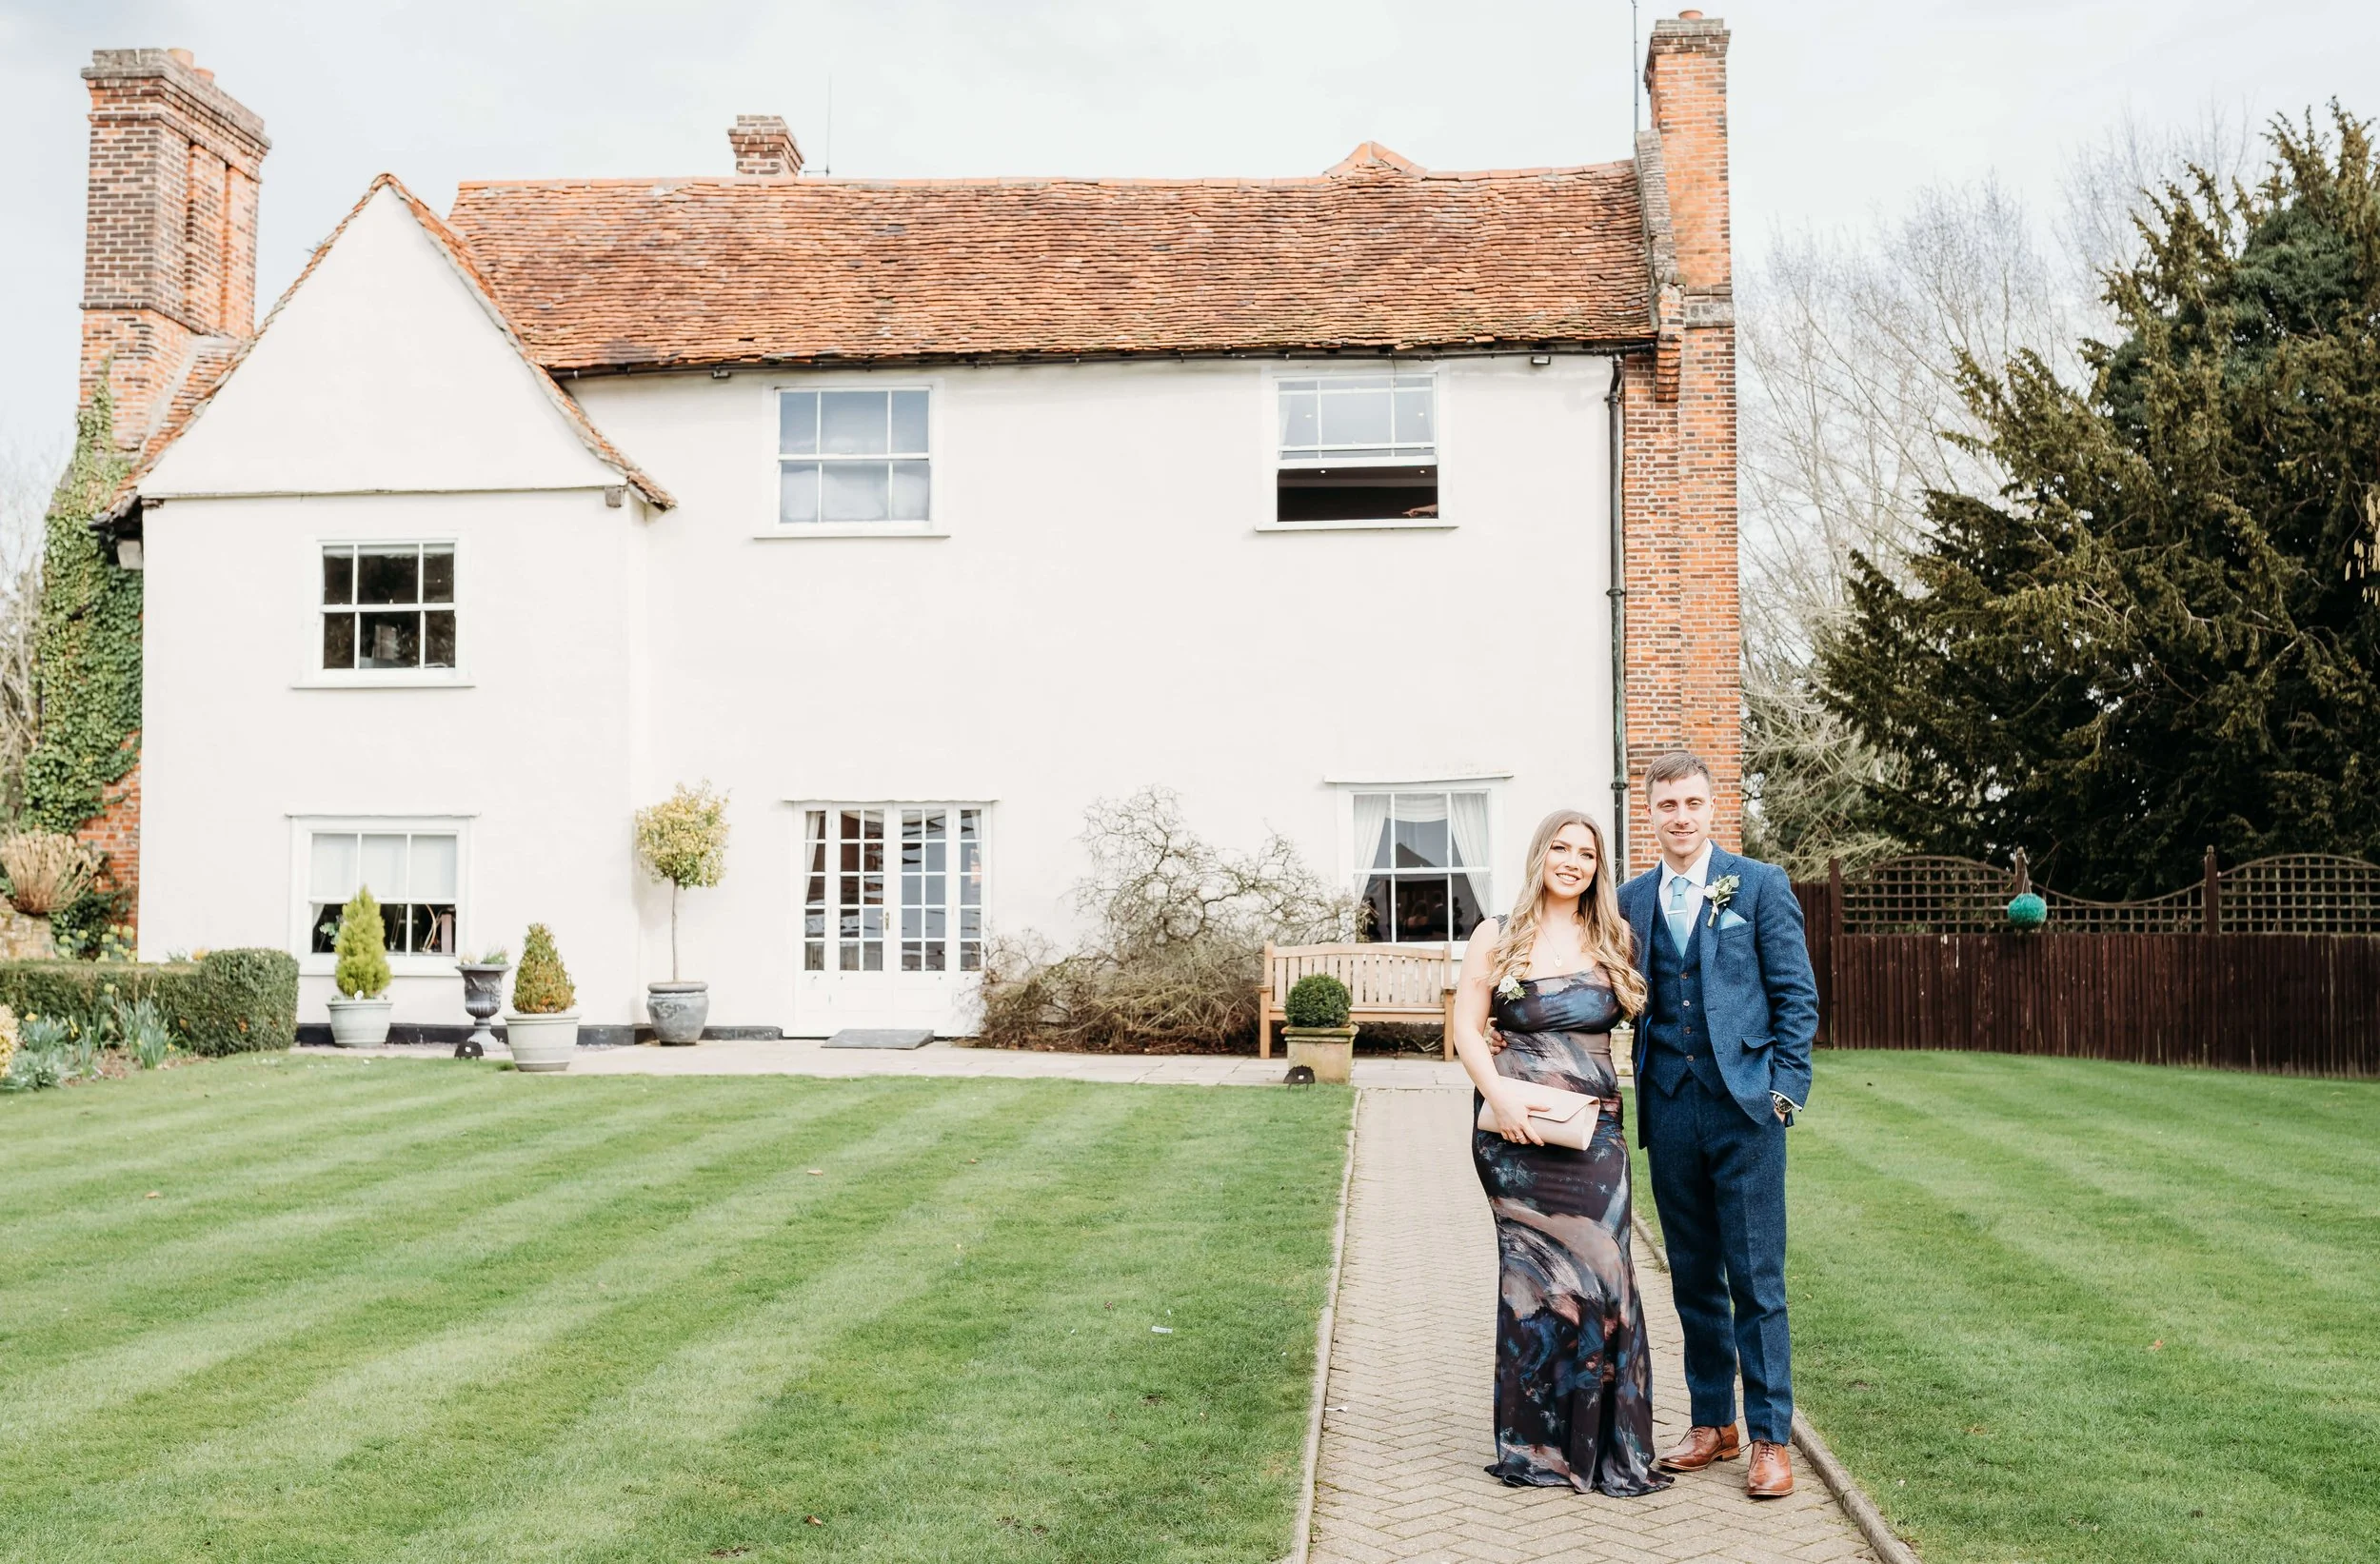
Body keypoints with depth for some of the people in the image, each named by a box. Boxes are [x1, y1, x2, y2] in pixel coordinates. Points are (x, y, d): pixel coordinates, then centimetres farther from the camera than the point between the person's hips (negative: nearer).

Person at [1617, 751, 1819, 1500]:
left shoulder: (1760, 885, 1)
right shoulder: (1631, 900, 10)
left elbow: (1797, 995, 0)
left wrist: (1785, 1091, -7)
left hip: (1744, 1106, -3)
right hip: (1670, 1109, 3)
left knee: (1756, 1279, 0)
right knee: (1693, 1277, 11)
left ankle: (1771, 1438, 9)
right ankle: (1713, 1424, 23)